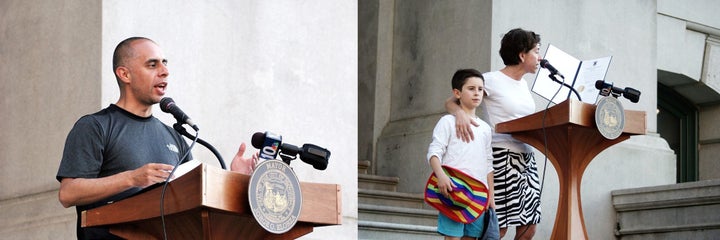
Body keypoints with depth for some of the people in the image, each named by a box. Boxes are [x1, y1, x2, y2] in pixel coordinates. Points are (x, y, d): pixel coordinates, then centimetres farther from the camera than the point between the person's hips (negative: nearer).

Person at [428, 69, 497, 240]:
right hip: (453, 190, -5)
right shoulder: (448, 121, 3)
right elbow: (434, 152, -7)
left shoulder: (484, 128, 20)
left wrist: (490, 195, 14)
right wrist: (441, 175, -24)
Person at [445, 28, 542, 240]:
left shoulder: (523, 84, 18)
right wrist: (459, 113, -30)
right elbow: (450, 101, -8)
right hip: (502, 158, -8)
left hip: (526, 159, 8)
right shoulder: (492, 80, -5)